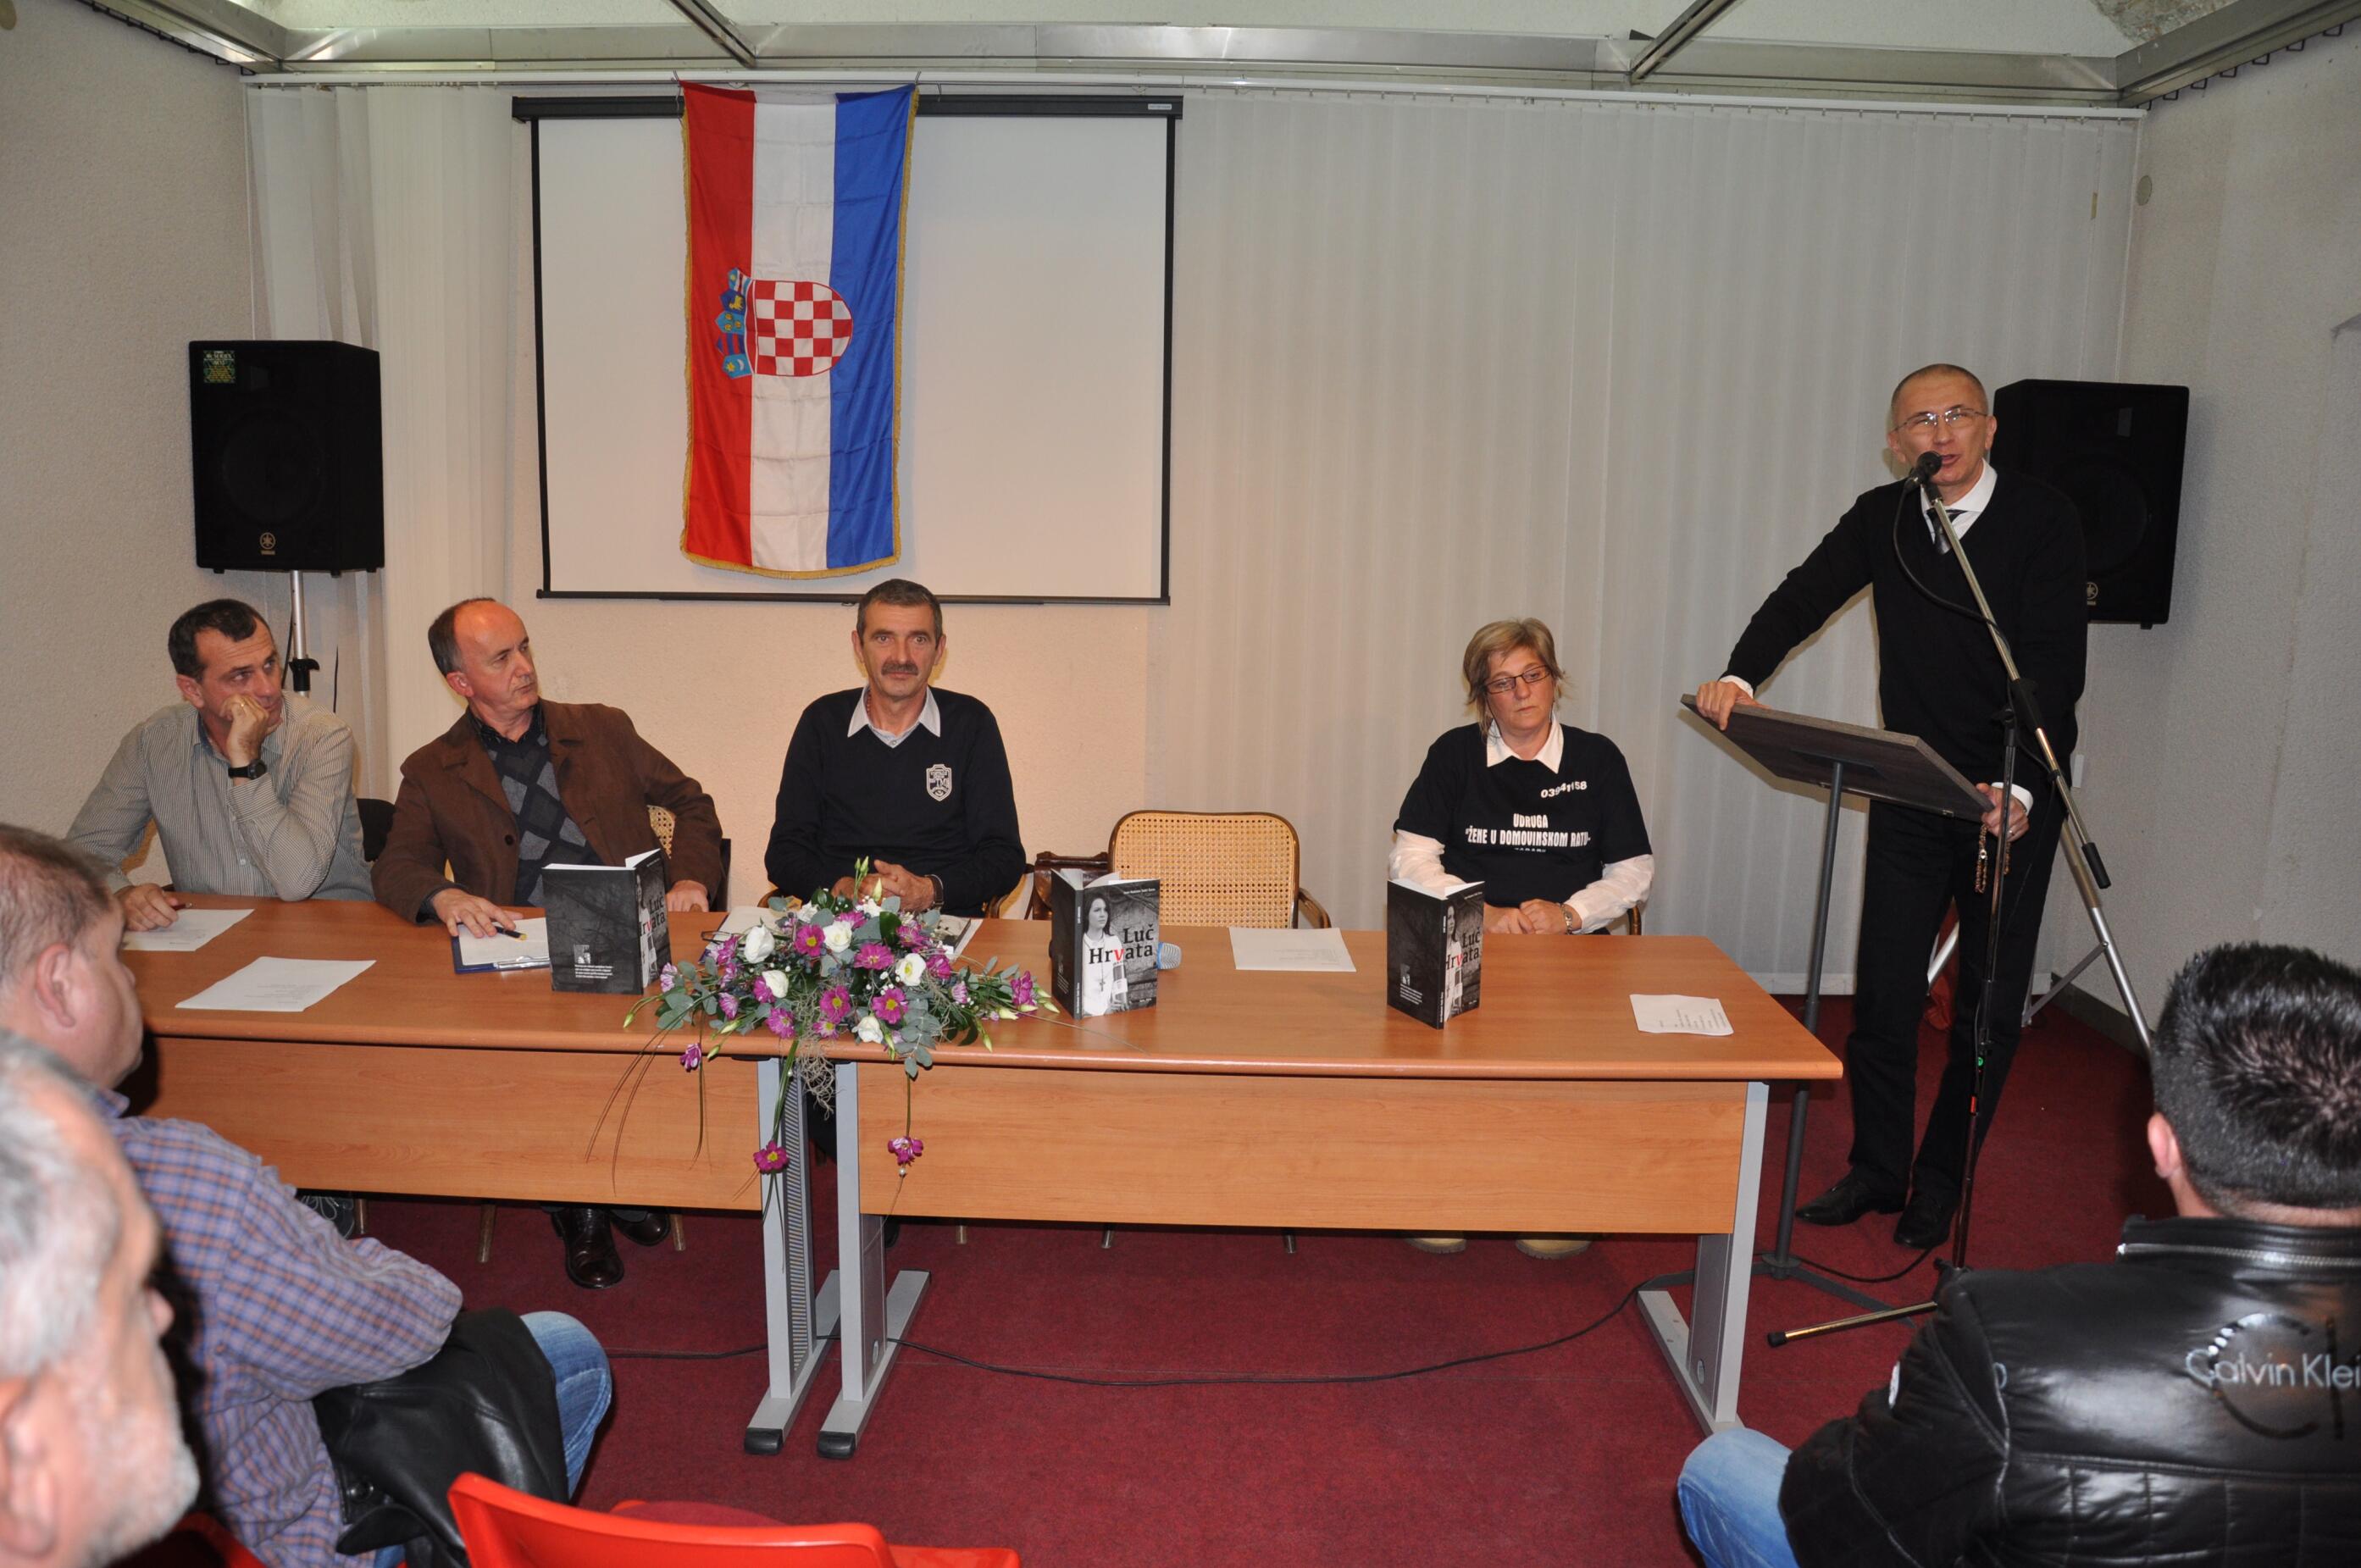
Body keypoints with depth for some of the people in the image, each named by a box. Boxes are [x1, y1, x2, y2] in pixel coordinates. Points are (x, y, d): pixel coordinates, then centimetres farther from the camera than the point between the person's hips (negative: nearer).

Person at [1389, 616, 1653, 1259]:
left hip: (1569, 948, 1)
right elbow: (1409, 858, 1)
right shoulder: (1456, 754, 10)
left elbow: (1634, 870, 11)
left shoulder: (1597, 759, 12)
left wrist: (1572, 912, -8)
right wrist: (1482, 913, -13)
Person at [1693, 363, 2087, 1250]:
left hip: (2014, 794, -3)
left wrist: (2019, 787, -30)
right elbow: (1805, 596, -1)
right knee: (1884, 990, 4)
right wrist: (1740, 675, -22)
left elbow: (2057, 668, -18)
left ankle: (1941, 1180, 22)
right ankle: (1877, 1169, 20)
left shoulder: (2043, 519, -10)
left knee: (1990, 1001, 6)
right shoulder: (1880, 518, 4)